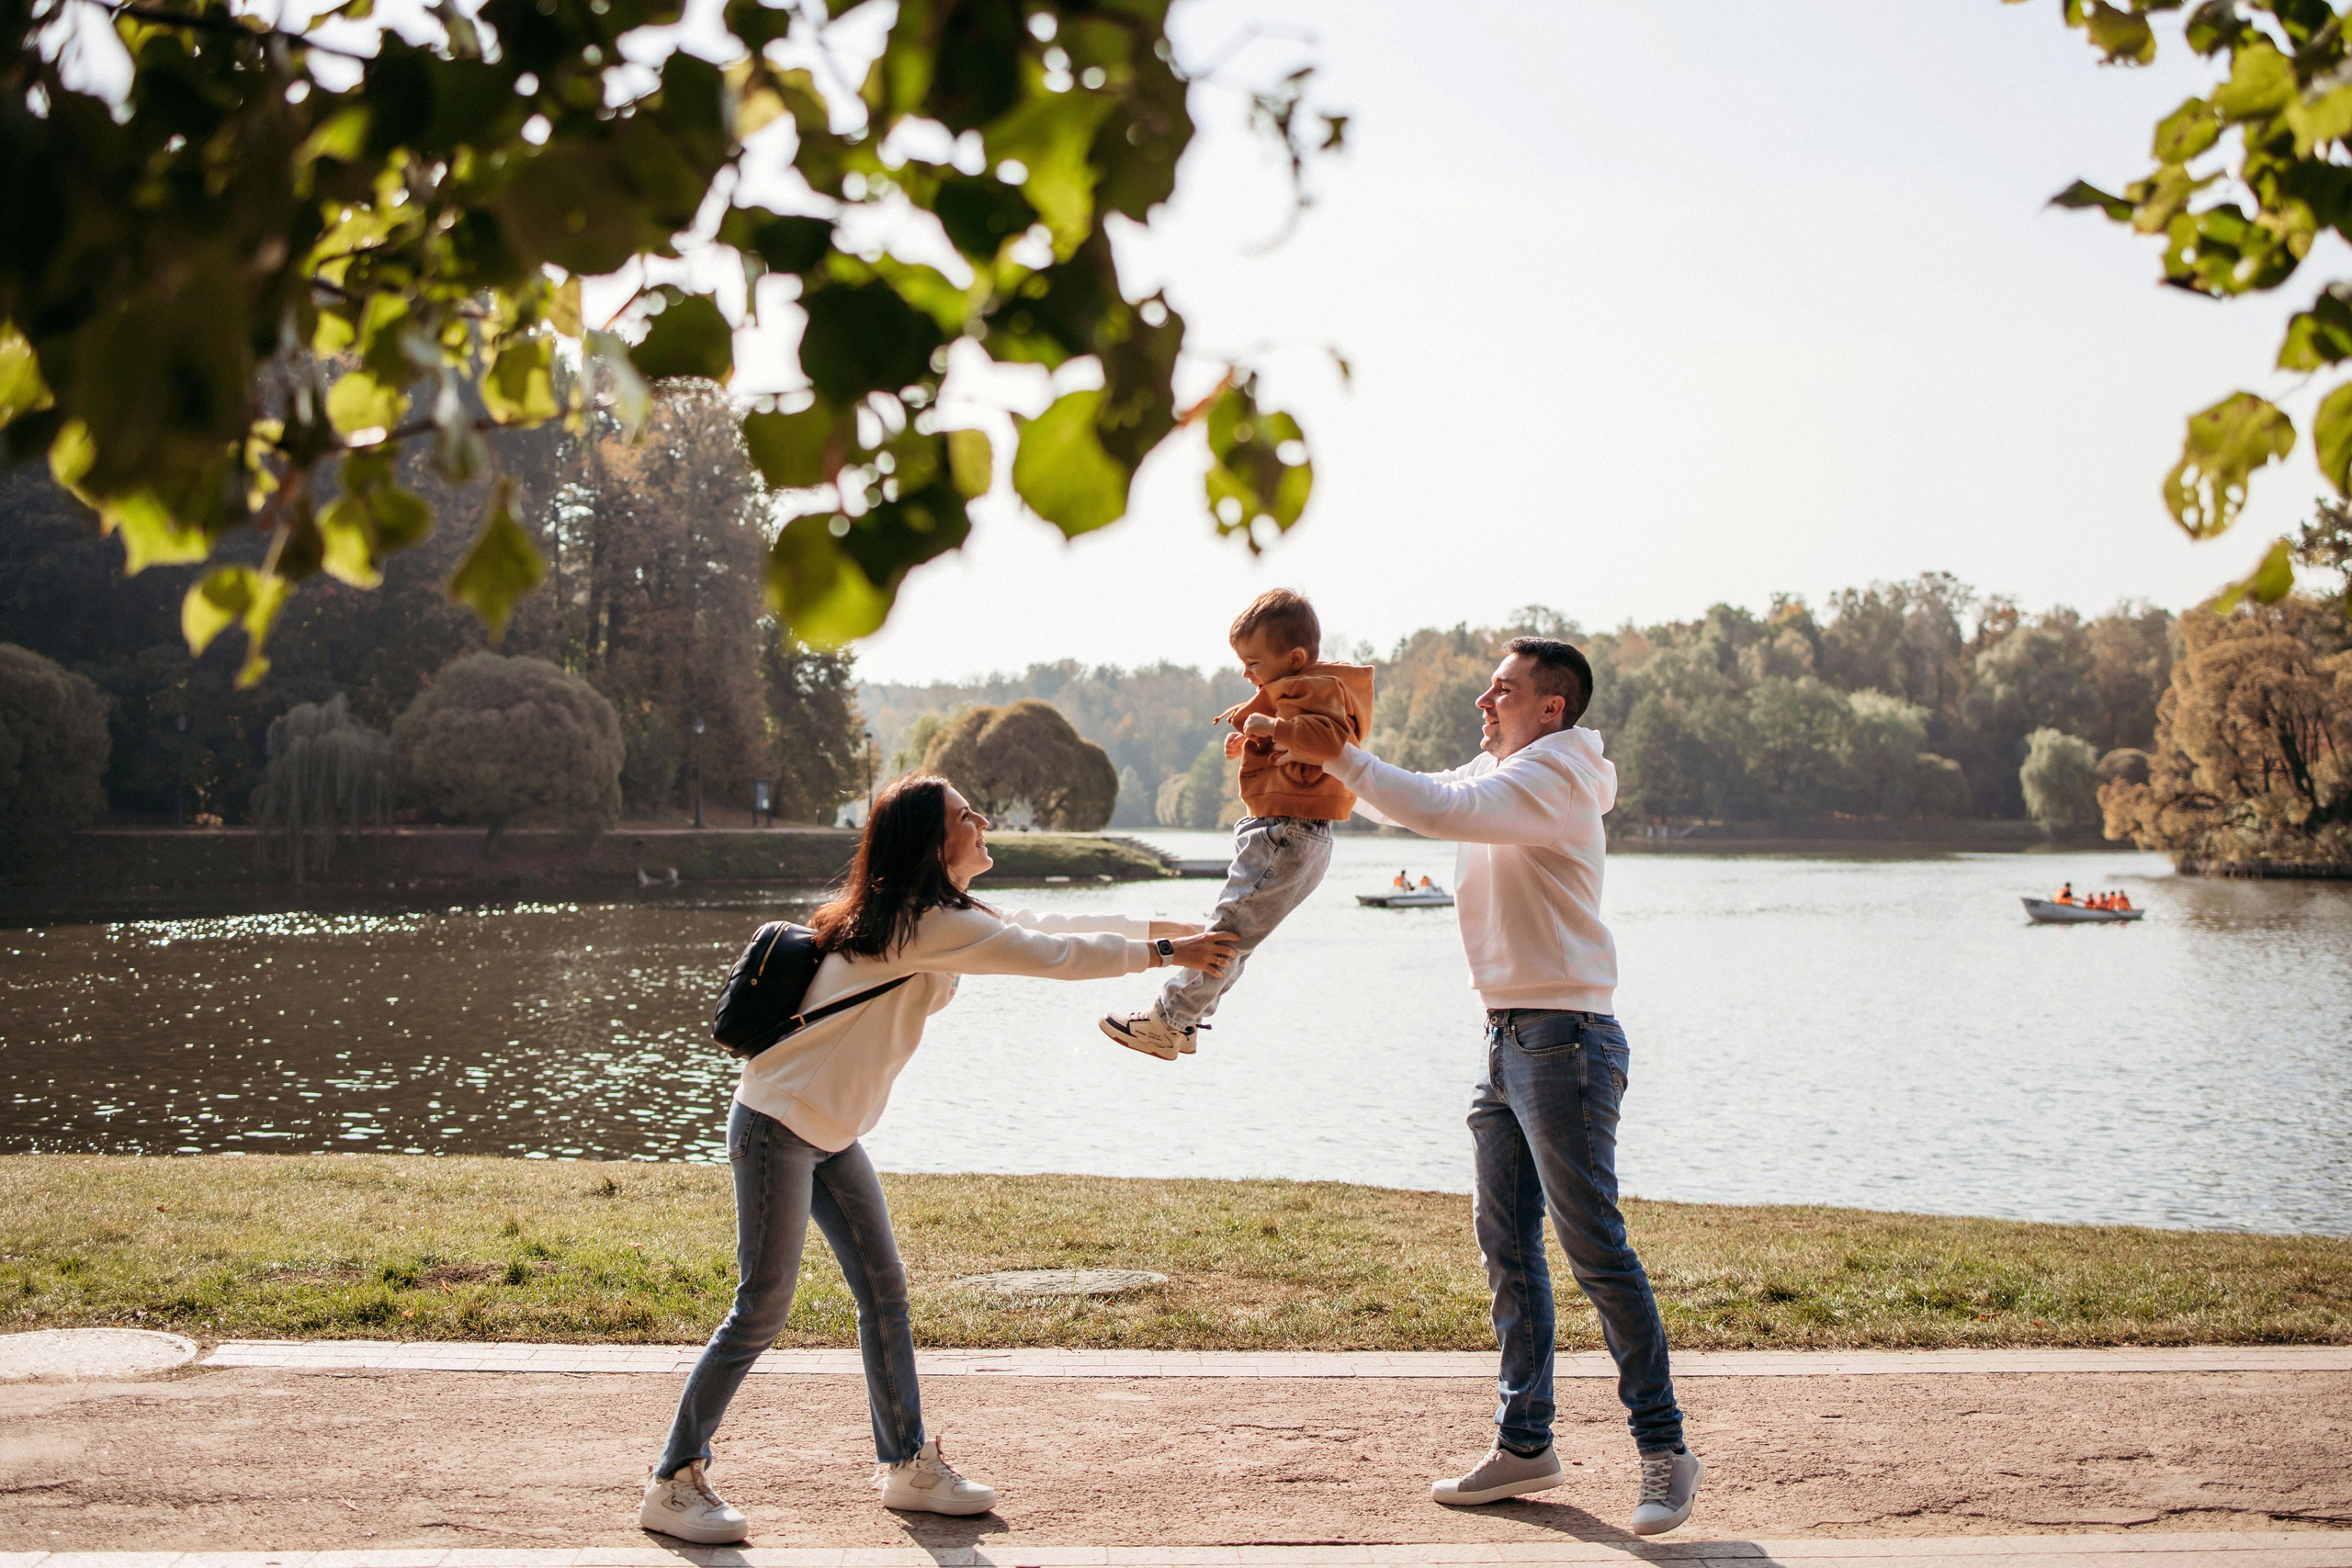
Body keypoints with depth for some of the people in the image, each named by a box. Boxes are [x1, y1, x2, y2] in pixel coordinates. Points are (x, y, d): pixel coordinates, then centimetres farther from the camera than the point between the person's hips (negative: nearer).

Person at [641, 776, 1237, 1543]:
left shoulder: (940, 916, 10)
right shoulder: (923, 923, -20)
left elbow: (1040, 928, 17)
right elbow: (1051, 955, -17)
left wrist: (1158, 928, 18)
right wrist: (1162, 954, -7)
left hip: (828, 1134, 10)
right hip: (777, 1126, -10)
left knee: (884, 1290, 10)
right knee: (763, 1308, -6)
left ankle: (907, 1464, 19)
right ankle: (673, 1483, 3)